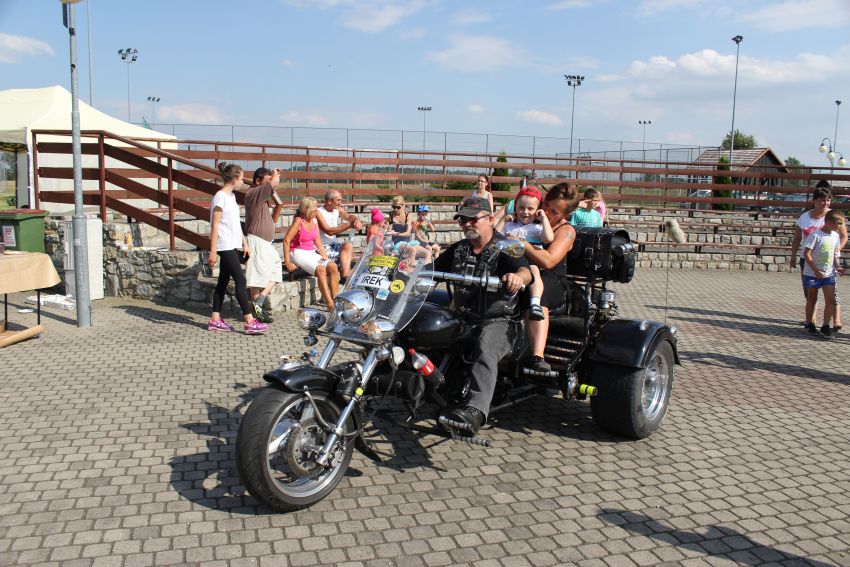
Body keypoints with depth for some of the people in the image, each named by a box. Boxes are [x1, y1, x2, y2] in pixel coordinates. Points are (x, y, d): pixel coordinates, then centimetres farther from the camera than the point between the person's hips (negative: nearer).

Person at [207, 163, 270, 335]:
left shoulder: (231, 196, 14)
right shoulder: (220, 197, -13)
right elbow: (215, 225, -15)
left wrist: (244, 242, 17)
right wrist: (213, 251, -17)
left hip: (232, 246, 9)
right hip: (225, 246, -9)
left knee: (223, 281, 11)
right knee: (240, 281, -10)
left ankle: (215, 320, 17)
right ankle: (250, 322, -10)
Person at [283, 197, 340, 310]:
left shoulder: (314, 220, 8)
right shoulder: (298, 221, -13)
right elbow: (286, 240, -15)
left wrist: (323, 253, -3)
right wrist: (287, 262, -19)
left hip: (312, 252, 7)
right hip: (298, 253, -7)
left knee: (333, 267, -16)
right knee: (320, 270, -29)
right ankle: (329, 304, -30)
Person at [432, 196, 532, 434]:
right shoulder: (457, 249, 17)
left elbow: (526, 271, -22)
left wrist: (518, 277, -47)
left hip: (498, 320, -6)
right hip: (463, 317, 7)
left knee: (485, 351, -37)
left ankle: (476, 411, -55)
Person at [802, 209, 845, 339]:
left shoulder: (835, 236, 4)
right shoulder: (816, 235, -16)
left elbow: (835, 254, 16)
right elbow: (806, 254, -17)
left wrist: (836, 266, 1)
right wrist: (816, 270, -20)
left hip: (829, 274, 5)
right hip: (812, 273, -5)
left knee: (831, 299, -5)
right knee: (812, 299, 9)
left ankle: (825, 326, 3)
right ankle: (809, 324, 24)